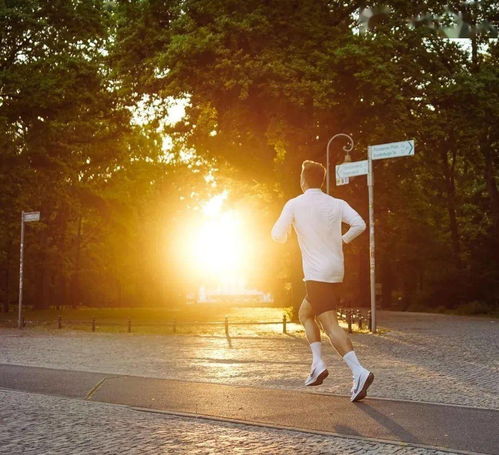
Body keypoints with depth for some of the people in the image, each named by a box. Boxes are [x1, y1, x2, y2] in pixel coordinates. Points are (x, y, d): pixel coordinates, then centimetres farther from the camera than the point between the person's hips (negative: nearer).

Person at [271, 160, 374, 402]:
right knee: (304, 313, 21)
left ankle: (359, 372, -24)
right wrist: (342, 241, 11)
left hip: (317, 274, -6)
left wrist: (286, 233, 19)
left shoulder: (294, 204, -5)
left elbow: (278, 235, -5)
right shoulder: (337, 204, 7)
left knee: (330, 325, -10)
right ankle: (318, 364, 11)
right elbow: (359, 224, -6)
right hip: (336, 271, 7)